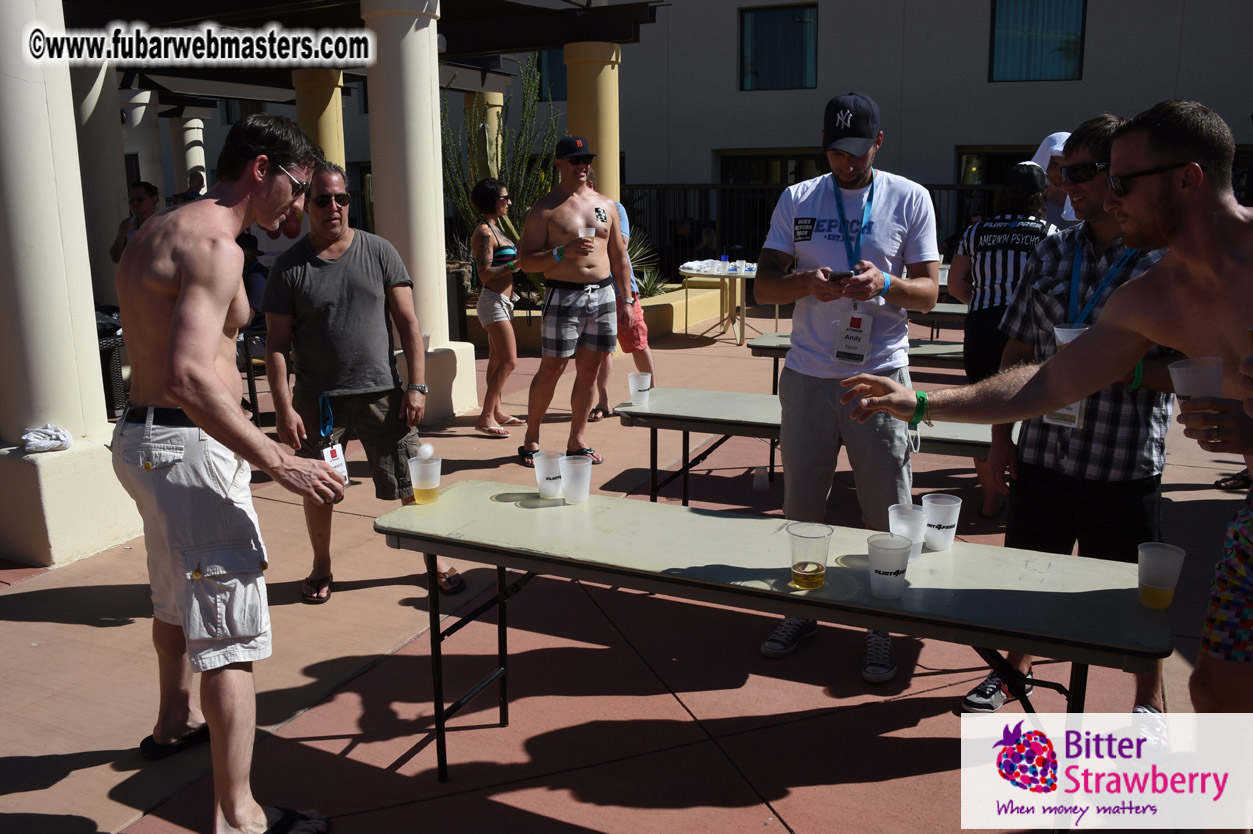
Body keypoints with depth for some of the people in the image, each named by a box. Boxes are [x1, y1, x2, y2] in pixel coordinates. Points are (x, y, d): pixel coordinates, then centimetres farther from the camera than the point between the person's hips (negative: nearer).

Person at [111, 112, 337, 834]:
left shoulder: (161, 229, 13)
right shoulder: (213, 244, -19)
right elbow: (191, 375, -31)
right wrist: (279, 462, -32)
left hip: (145, 436, 11)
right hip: (186, 447, -11)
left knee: (179, 597, 28)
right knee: (232, 627, -8)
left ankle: (177, 721, 49)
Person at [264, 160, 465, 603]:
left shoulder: (379, 252, 2)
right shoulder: (289, 266, 0)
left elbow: (408, 323, 2)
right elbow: (277, 344, 0)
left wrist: (416, 386, -5)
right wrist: (283, 407, -8)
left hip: (381, 392, 0)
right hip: (318, 398, 0)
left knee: (413, 485, 3)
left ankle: (436, 559, 22)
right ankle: (321, 568, 33)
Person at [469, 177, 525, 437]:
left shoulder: (493, 229, 16)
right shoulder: (484, 232, -15)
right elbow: (485, 274, -21)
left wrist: (518, 250, 11)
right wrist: (516, 263, -23)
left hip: (501, 301, 10)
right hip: (493, 301, -10)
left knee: (497, 359, 13)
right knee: (508, 361, -12)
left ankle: (497, 411, 19)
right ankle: (486, 416, -10)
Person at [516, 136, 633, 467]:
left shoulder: (605, 204, 14)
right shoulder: (545, 209, -1)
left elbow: (618, 256, 17)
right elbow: (526, 261, -6)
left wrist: (626, 299, 11)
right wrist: (563, 253, -21)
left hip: (603, 294, 5)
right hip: (564, 296, -4)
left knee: (589, 370, 7)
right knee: (551, 369, -3)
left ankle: (577, 440, 17)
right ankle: (531, 439, 11)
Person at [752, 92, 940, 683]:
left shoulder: (909, 199, 3)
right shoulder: (797, 201, 7)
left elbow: (929, 292, 2)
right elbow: (763, 286, 4)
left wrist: (886, 284, -20)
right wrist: (807, 284, -18)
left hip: (880, 377, -1)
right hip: (808, 377, 2)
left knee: (887, 515, 4)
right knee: (800, 507, 11)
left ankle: (881, 626, 21)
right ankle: (801, 608, 30)